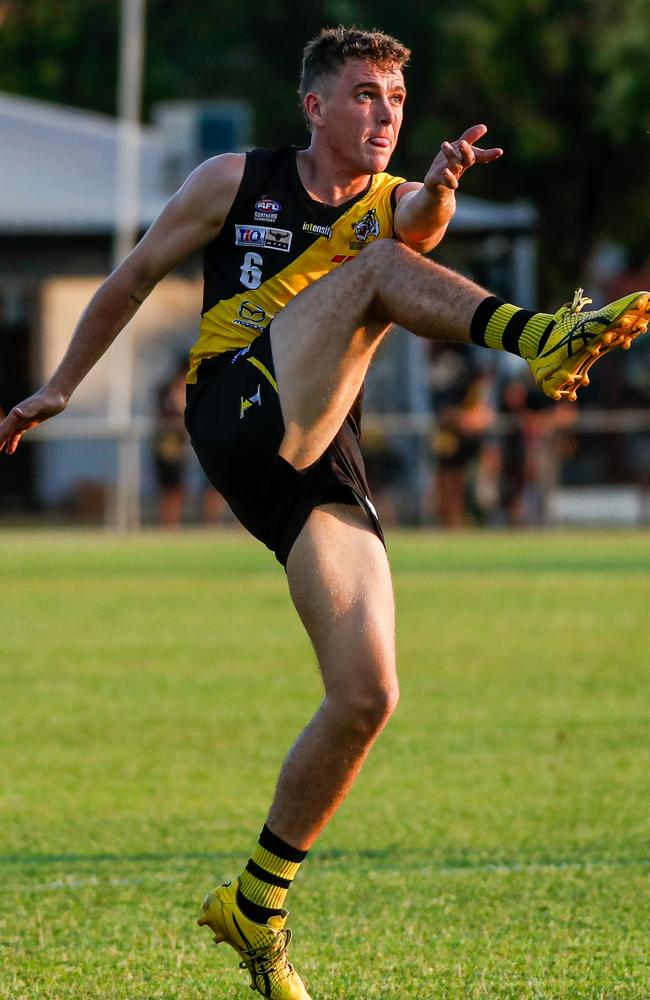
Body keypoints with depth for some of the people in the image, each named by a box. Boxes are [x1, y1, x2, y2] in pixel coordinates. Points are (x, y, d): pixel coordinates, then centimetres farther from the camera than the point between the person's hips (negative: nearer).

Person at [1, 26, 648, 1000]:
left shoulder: (397, 204, 15)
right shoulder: (237, 181, 12)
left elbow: (418, 221, -11)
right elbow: (136, 275, 22)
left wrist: (439, 185, -34)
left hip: (322, 469, 3)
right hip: (236, 416, -3)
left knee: (366, 696, -7)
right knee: (372, 266, -22)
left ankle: (256, 904, 8)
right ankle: (544, 337, -49)